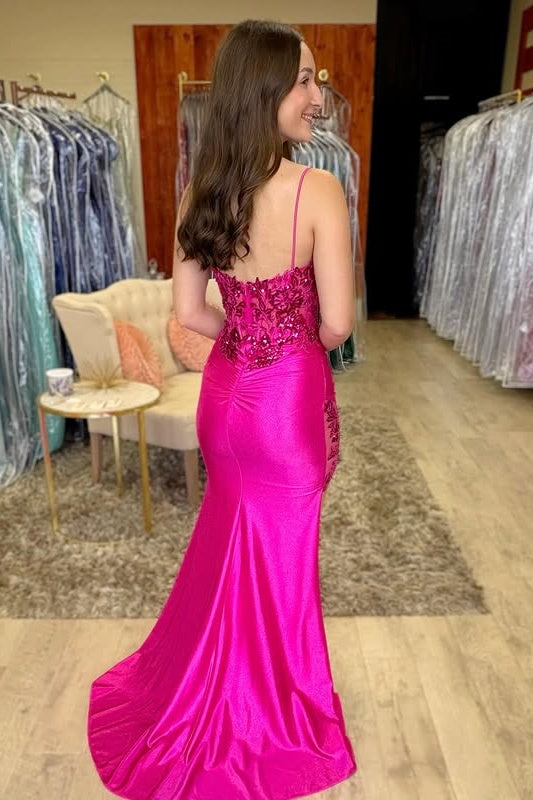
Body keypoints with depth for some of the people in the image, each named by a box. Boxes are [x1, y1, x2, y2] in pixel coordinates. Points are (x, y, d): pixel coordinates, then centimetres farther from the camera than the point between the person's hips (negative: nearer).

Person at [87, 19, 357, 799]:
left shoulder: (202, 192, -1)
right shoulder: (319, 189, -18)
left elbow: (189, 311, 1)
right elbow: (337, 323, -16)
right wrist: (299, 342, 6)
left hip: (225, 389, 6)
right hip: (289, 396, -5)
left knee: (231, 544, 26)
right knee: (280, 555, 16)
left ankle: (215, 692, 51)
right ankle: (271, 707, 42)